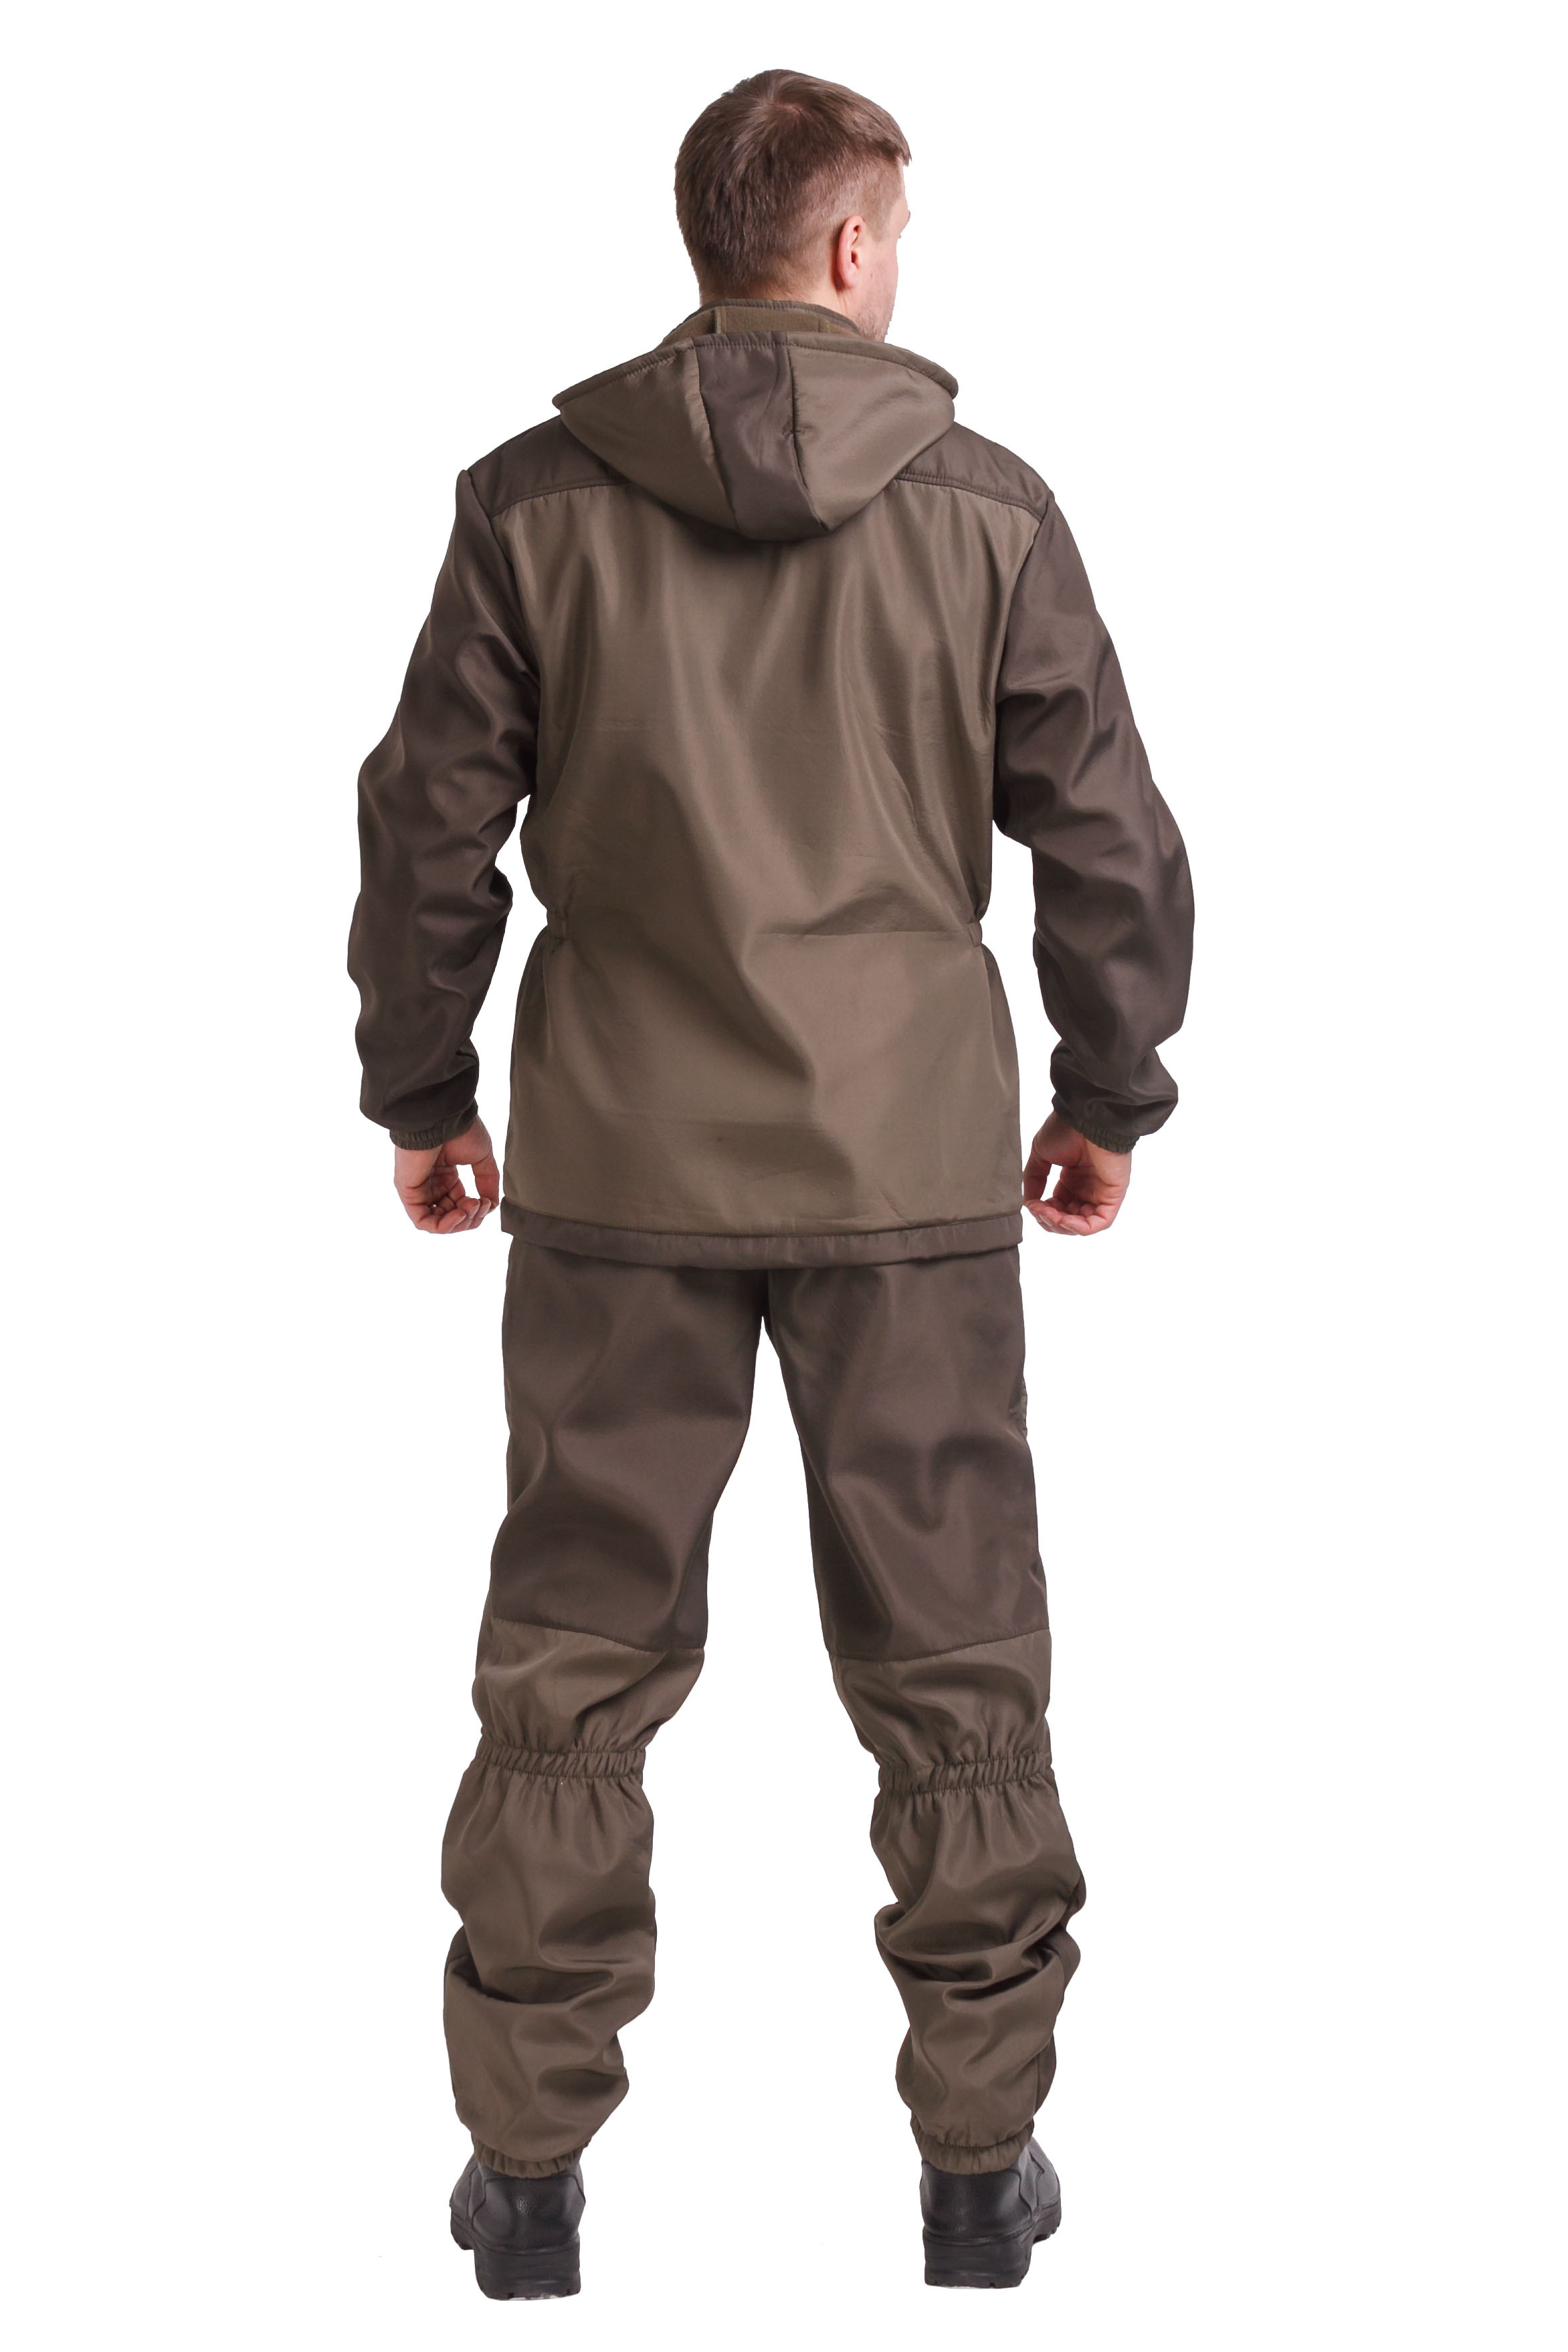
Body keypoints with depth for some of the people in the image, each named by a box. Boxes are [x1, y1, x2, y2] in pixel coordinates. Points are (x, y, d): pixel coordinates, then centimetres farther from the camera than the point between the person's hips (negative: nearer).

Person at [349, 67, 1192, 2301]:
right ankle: (982, 2159, 17)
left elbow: (428, 821, 1)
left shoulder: (536, 500, -2)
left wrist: (421, 1091, 14)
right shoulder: (985, 507, -3)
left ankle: (527, 2157, 17)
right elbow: (1110, 835, 1)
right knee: (953, 1678, 10)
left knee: (574, 1666, 10)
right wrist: (1113, 1097, 14)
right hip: (914, 1166, 0)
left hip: (615, 1168, 1)